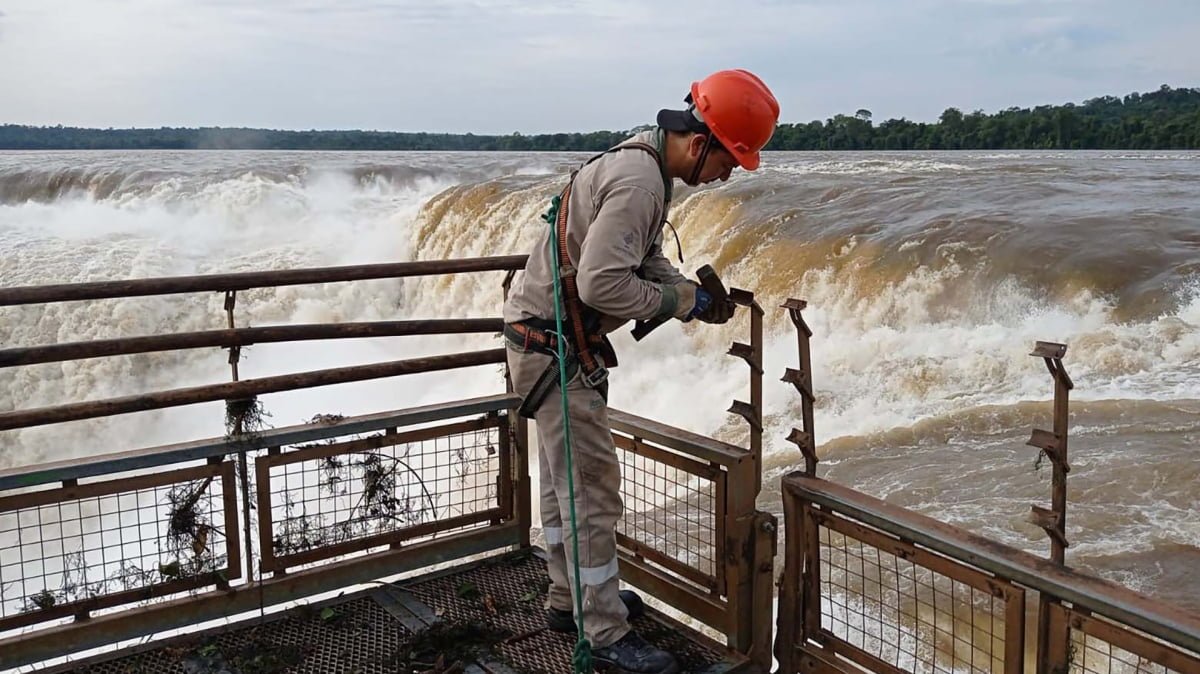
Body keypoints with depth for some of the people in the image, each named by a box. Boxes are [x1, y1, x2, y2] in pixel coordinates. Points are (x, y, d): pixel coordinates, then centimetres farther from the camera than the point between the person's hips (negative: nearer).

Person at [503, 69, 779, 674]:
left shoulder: (643, 161, 8)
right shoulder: (639, 182, -25)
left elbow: (645, 258, 16)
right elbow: (600, 283, -31)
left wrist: (695, 295, 1)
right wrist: (676, 301, -16)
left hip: (547, 336, 11)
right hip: (553, 344, -11)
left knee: (564, 478, 20)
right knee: (591, 488, -3)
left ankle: (569, 598, 36)